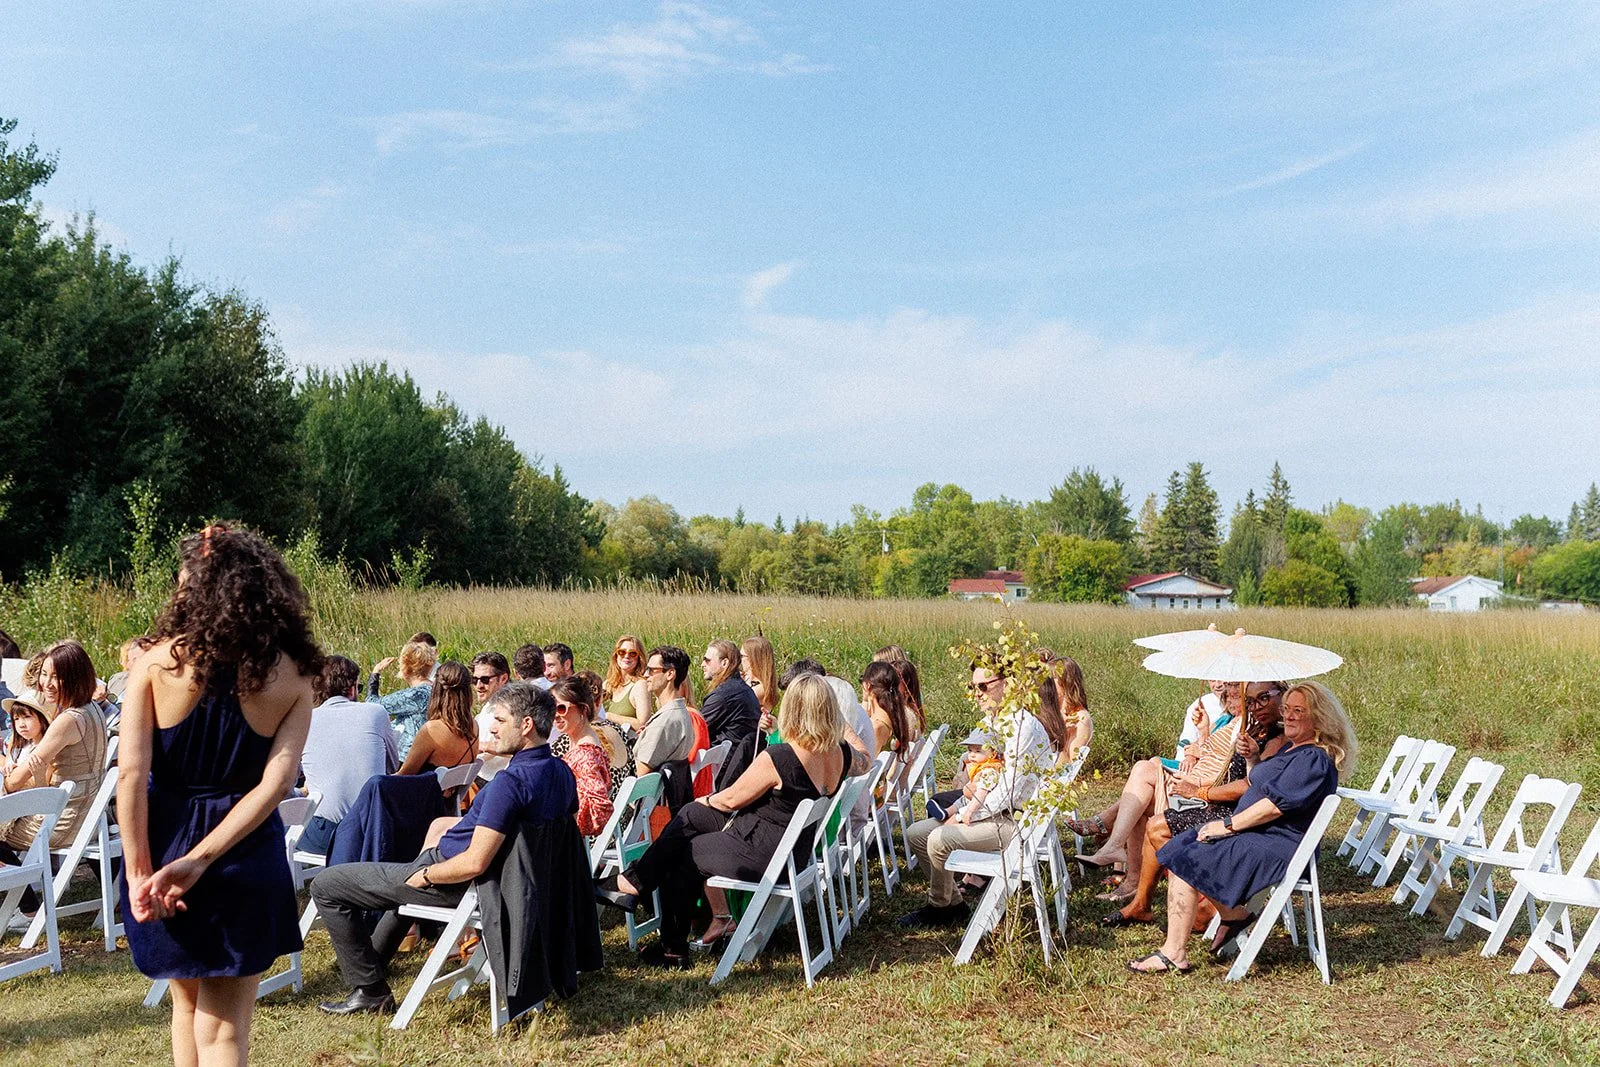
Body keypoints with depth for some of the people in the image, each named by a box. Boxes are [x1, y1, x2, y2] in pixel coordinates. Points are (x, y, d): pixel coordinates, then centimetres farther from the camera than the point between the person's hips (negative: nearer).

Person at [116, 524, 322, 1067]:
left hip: (164, 841, 1)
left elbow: (130, 772, -14)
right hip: (244, 858, -1)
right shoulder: (292, 676, -7)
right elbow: (275, 783, -16)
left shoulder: (157, 662, -8)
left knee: (188, 1002, 25)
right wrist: (199, 861, -16)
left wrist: (140, 870, -10)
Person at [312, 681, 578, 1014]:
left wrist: (423, 875, -14)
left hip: (459, 882, -9)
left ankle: (370, 989, 11)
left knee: (325, 885, 1)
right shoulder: (562, 772, -4)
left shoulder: (510, 781, -31)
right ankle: (373, 959, 43)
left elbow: (474, 863, -32)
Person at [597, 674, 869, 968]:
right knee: (690, 815, 17)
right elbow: (865, 763, 17)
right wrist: (839, 728, 30)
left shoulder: (777, 758, -28)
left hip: (761, 853, -8)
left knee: (682, 855, 15)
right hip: (796, 849, 8)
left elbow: (731, 799, -13)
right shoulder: (841, 753, -9)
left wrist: (707, 800, 8)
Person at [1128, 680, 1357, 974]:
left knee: (1186, 862, -19)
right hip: (1259, 836, 11)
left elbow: (1275, 805, -23)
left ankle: (1173, 954, -14)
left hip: (1277, 846, -11)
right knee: (1178, 848, 5)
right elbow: (1258, 785, 28)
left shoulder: (1314, 759, -17)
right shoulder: (1294, 749, 17)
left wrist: (1228, 825, -18)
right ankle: (1233, 916, 9)